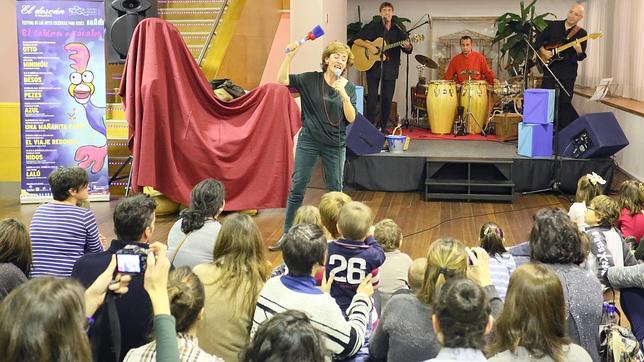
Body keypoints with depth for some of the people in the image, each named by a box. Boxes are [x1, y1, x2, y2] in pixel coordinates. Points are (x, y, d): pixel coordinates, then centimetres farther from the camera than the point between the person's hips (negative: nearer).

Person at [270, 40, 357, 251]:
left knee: (336, 191, 9)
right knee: (296, 188, 0)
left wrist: (343, 95, -23)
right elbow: (282, 80, -12)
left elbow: (351, 118, -10)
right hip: (308, 141, -1)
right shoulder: (310, 80, -3)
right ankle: (287, 235, 9)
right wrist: (290, 54, -20)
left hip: (335, 145, 1)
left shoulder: (348, 88, 0)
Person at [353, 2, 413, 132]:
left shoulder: (399, 28, 5)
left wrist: (407, 47, -19)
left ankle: (382, 127, 16)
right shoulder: (373, 26, 0)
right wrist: (369, 46, -16)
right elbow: (357, 40, -1)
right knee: (372, 98, -4)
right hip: (373, 66, -2)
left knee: (387, 99, 4)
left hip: (390, 68, 2)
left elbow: (408, 50, 5)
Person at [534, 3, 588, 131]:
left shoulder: (581, 33, 1)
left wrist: (578, 50, -23)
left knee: (565, 102, 1)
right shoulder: (553, 25, 5)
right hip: (550, 68, 1)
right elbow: (539, 39, 11)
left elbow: (581, 58, -2)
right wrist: (543, 51, -5)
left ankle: (562, 132, 9)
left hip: (569, 72, -1)